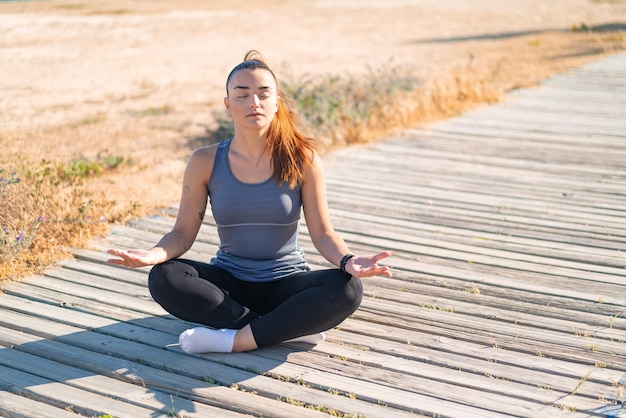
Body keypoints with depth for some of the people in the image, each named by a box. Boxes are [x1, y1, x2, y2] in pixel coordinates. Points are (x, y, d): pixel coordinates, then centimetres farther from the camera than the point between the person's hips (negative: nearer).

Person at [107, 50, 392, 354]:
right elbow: (183, 233, -4)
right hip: (229, 283, 1)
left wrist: (348, 261, -28)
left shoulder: (302, 159, -7)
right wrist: (153, 254, -26)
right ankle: (291, 327, -24)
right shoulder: (205, 162, -5)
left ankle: (234, 340, -26)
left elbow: (322, 232, -6)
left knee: (347, 289, -30)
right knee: (163, 278, -28)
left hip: (285, 284, -1)